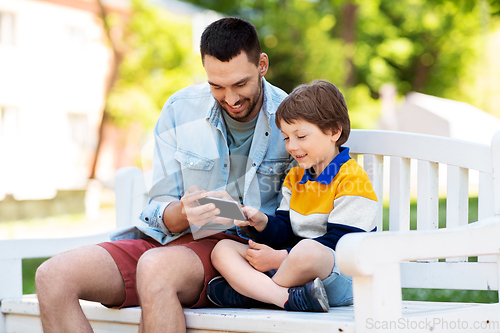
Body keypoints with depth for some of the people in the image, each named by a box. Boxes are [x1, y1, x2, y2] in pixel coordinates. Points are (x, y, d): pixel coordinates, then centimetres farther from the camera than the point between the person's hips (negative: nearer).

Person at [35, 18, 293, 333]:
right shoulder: (180, 109, 3)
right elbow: (160, 209, 3)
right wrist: (182, 213, -23)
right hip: (171, 239, 4)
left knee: (156, 267, -38)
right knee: (52, 277, -18)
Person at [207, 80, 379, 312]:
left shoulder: (352, 179, -7)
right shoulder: (294, 178, 19)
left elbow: (338, 244, -14)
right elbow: (284, 234, 15)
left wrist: (279, 258, -16)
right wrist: (261, 222, -8)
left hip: (341, 278, -8)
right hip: (292, 269, 8)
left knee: (306, 250, -41)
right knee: (222, 250, -6)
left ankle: (247, 291, -15)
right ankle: (288, 298, -30)